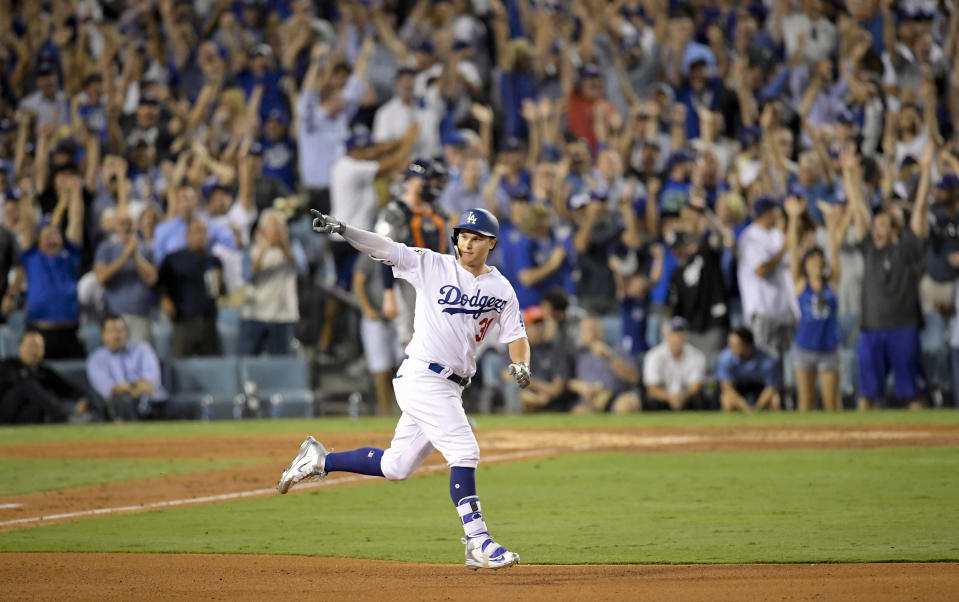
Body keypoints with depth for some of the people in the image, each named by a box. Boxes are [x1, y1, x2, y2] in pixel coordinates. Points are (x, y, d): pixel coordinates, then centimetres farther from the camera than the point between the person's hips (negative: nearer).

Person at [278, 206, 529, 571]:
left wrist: (521, 364, -13)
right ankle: (478, 543, -15)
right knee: (464, 451, -17)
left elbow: (516, 336, 9)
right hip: (421, 377, -6)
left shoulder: (501, 290, 10)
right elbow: (385, 249, -10)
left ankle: (319, 460, 27)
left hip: (450, 388, 6)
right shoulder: (432, 266, -2)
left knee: (395, 467, 11)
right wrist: (341, 230, -25)